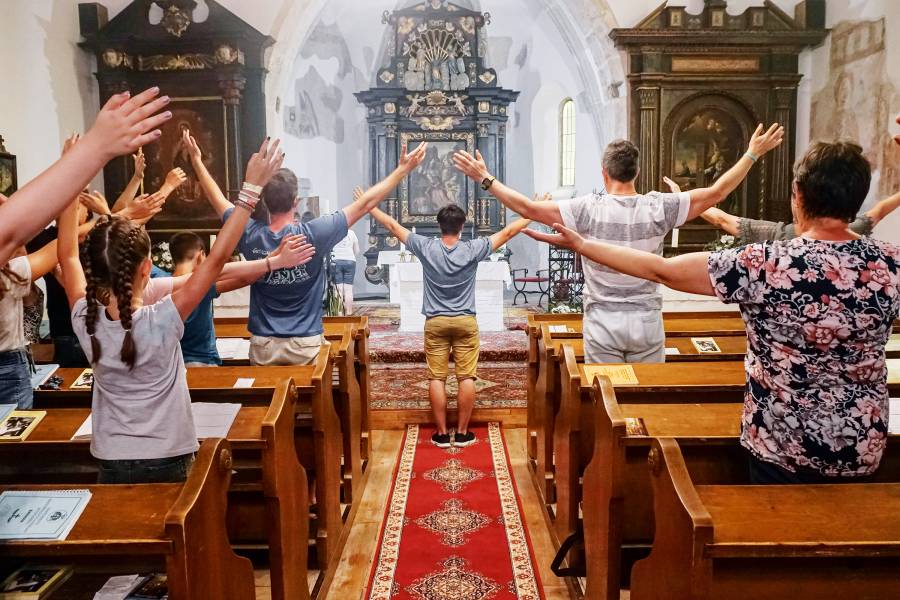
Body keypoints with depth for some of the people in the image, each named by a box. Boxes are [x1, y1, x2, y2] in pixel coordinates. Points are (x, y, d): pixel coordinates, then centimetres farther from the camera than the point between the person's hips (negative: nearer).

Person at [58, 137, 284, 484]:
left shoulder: (85, 322, -12)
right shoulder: (162, 322, -23)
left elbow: (68, 256, 4)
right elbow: (218, 257, -21)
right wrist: (252, 187, -20)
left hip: (111, 464, 3)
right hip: (167, 462, -3)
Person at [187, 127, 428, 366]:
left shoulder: (251, 236, -8)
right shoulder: (313, 235, -17)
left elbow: (218, 200, 9)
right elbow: (365, 203, -12)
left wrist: (197, 160, 24)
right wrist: (403, 169, -5)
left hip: (263, 344, 2)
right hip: (305, 344, -2)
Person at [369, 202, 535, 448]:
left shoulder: (426, 247, -7)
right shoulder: (472, 249, -9)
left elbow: (393, 226, 3)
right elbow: (508, 231, -3)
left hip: (435, 322, 1)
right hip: (466, 322, -1)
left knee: (437, 378, 5)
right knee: (466, 377, 5)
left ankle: (441, 433, 9)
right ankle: (462, 433, 9)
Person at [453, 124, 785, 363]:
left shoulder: (589, 209, -13)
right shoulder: (658, 207, -8)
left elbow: (528, 208, -13)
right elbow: (717, 192, -1)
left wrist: (485, 179, -4)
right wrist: (753, 153, 12)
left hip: (603, 324, -1)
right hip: (647, 324, 2)